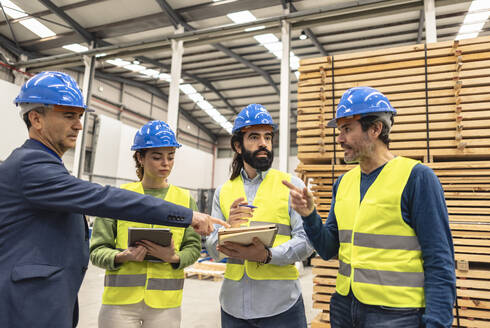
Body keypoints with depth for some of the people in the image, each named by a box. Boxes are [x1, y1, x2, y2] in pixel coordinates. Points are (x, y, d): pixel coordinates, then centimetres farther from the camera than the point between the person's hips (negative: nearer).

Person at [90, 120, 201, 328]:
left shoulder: (185, 199, 6)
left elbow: (193, 247, 3)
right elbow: (97, 251, 2)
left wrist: (174, 258, -16)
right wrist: (121, 257, -17)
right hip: (120, 300, -1)